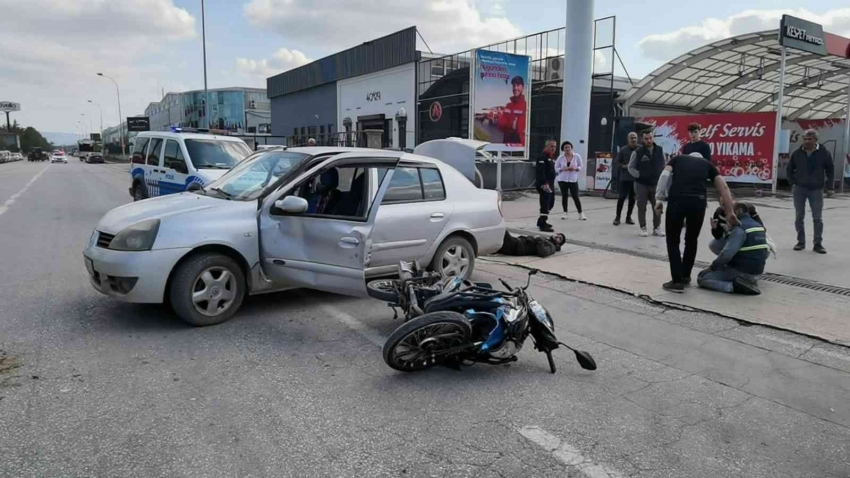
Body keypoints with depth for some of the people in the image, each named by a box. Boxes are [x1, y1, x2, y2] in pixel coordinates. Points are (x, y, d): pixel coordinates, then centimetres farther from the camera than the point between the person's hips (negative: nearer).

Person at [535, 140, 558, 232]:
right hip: (544, 185, -11)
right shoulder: (542, 157, -13)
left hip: (550, 184, 11)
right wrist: (544, 183, -33)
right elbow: (541, 172, -24)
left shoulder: (549, 157, 20)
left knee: (550, 203, 18)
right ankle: (543, 225, -13)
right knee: (545, 204, -13)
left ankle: (541, 221, 29)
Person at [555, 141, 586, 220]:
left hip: (573, 180, -1)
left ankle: (581, 214, 7)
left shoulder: (577, 156, -1)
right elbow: (556, 168, 2)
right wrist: (563, 169, -16)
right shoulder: (560, 157, -1)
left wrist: (575, 169, -16)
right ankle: (565, 213, 18)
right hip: (562, 180, 1)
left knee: (575, 197, -3)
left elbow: (581, 166, 4)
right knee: (564, 196, 7)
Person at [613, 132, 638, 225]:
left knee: (632, 198, 8)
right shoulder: (623, 150, -2)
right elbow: (617, 164, 0)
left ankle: (628, 217, 19)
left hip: (636, 178, 2)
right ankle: (617, 217, 6)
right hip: (625, 178, -2)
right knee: (622, 197, -3)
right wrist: (625, 166, -16)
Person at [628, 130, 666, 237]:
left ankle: (656, 228, 17)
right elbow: (631, 167, -2)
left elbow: (664, 165, 14)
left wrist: (661, 176, 3)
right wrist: (639, 175, -11)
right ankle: (643, 228, 11)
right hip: (641, 184, -3)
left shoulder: (660, 150, 4)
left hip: (656, 184, 3)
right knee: (642, 207, 1)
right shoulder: (637, 152, -7)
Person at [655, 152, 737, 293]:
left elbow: (664, 176, 7)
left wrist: (659, 200, 7)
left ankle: (677, 281, 9)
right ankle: (685, 276, 34)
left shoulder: (678, 158, 27)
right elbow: (723, 187, 19)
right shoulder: (707, 164, 29)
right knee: (691, 241, 23)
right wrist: (730, 213, 20)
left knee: (673, 241, 12)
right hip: (698, 202, 2)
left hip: (677, 200, -2)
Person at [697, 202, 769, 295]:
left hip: (741, 271, -8)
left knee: (702, 278, -5)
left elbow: (727, 254, -25)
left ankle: (735, 286, -18)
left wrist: (712, 267, -12)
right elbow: (767, 252, 17)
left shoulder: (739, 227, -17)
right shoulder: (759, 226, 10)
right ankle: (749, 281, 13)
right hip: (757, 273, 8)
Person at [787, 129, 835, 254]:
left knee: (818, 218, 1)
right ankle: (801, 242, 13)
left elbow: (830, 170, 3)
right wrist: (793, 183, 2)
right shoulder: (797, 153, 0)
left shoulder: (824, 153, -4)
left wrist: (830, 187, -1)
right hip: (799, 189, 1)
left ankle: (818, 244, 8)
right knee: (799, 216, 4)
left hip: (816, 190, -1)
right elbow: (789, 169, 12)